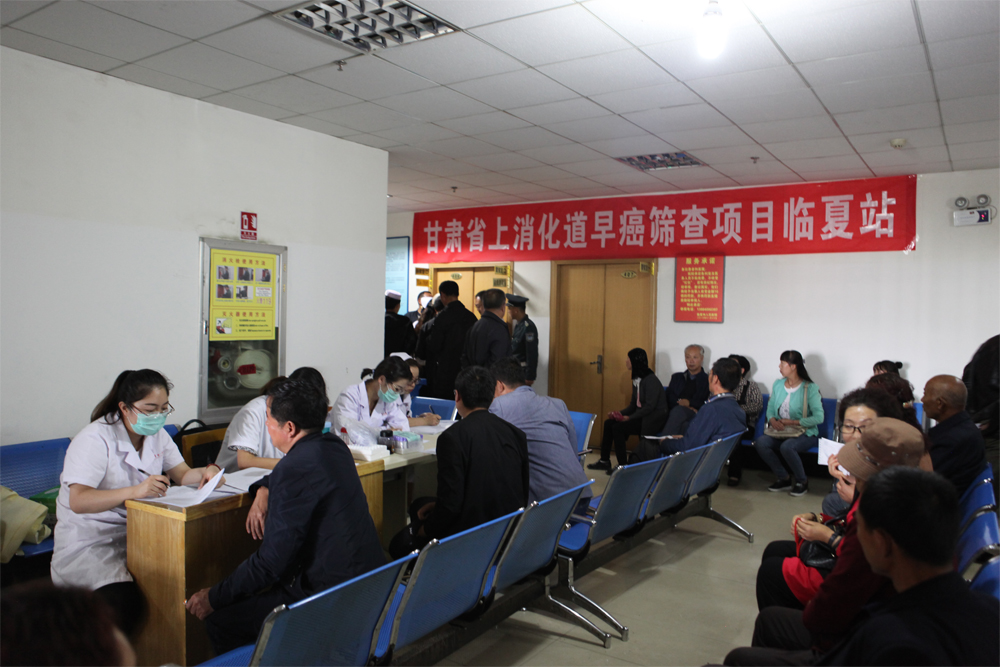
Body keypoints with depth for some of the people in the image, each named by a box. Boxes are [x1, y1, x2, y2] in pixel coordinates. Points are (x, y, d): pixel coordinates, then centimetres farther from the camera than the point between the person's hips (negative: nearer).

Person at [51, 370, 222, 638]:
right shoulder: (95, 439, -16)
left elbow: (182, 474, 6)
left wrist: (206, 472, -18)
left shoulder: (156, 433, 7)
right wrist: (135, 491, -41)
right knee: (124, 601, -31)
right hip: (89, 542, -6)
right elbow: (78, 501, -27)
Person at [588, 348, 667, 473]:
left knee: (618, 428, -21)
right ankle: (604, 460, 2)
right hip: (640, 416, 9)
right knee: (608, 423, -3)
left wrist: (630, 417, -23)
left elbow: (650, 406, -22)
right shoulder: (636, 379, 11)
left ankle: (623, 466, -11)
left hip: (653, 420, -9)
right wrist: (620, 413, -2)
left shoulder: (651, 380, -17)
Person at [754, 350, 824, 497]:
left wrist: (792, 422, -18)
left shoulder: (810, 388, -9)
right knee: (760, 442, -24)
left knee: (787, 446, -36)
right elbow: (770, 409, 10)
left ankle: (802, 482, -9)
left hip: (805, 434, -5)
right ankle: (784, 479, -5)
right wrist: (773, 421, -13)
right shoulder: (778, 384, 8)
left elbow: (818, 418, -17)